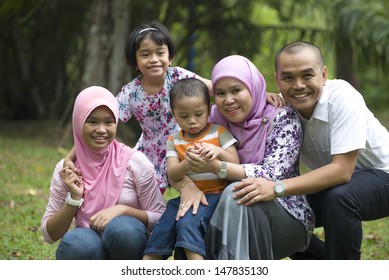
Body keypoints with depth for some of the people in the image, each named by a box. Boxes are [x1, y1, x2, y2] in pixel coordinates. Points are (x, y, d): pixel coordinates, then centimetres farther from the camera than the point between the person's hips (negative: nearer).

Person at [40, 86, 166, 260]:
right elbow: (49, 235, 1)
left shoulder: (135, 161, -6)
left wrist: (122, 209, -20)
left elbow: (161, 219, -4)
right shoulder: (67, 169, 0)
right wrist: (74, 199, -13)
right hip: (89, 252, 0)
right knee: (77, 242, -34)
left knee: (121, 228, -34)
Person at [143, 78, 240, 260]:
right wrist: (188, 162, -28)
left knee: (188, 223, -29)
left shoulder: (219, 132, 1)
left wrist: (219, 152, -26)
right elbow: (172, 175, -5)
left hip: (214, 195, -4)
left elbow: (235, 165, -5)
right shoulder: (174, 141, 8)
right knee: (161, 229, -14)